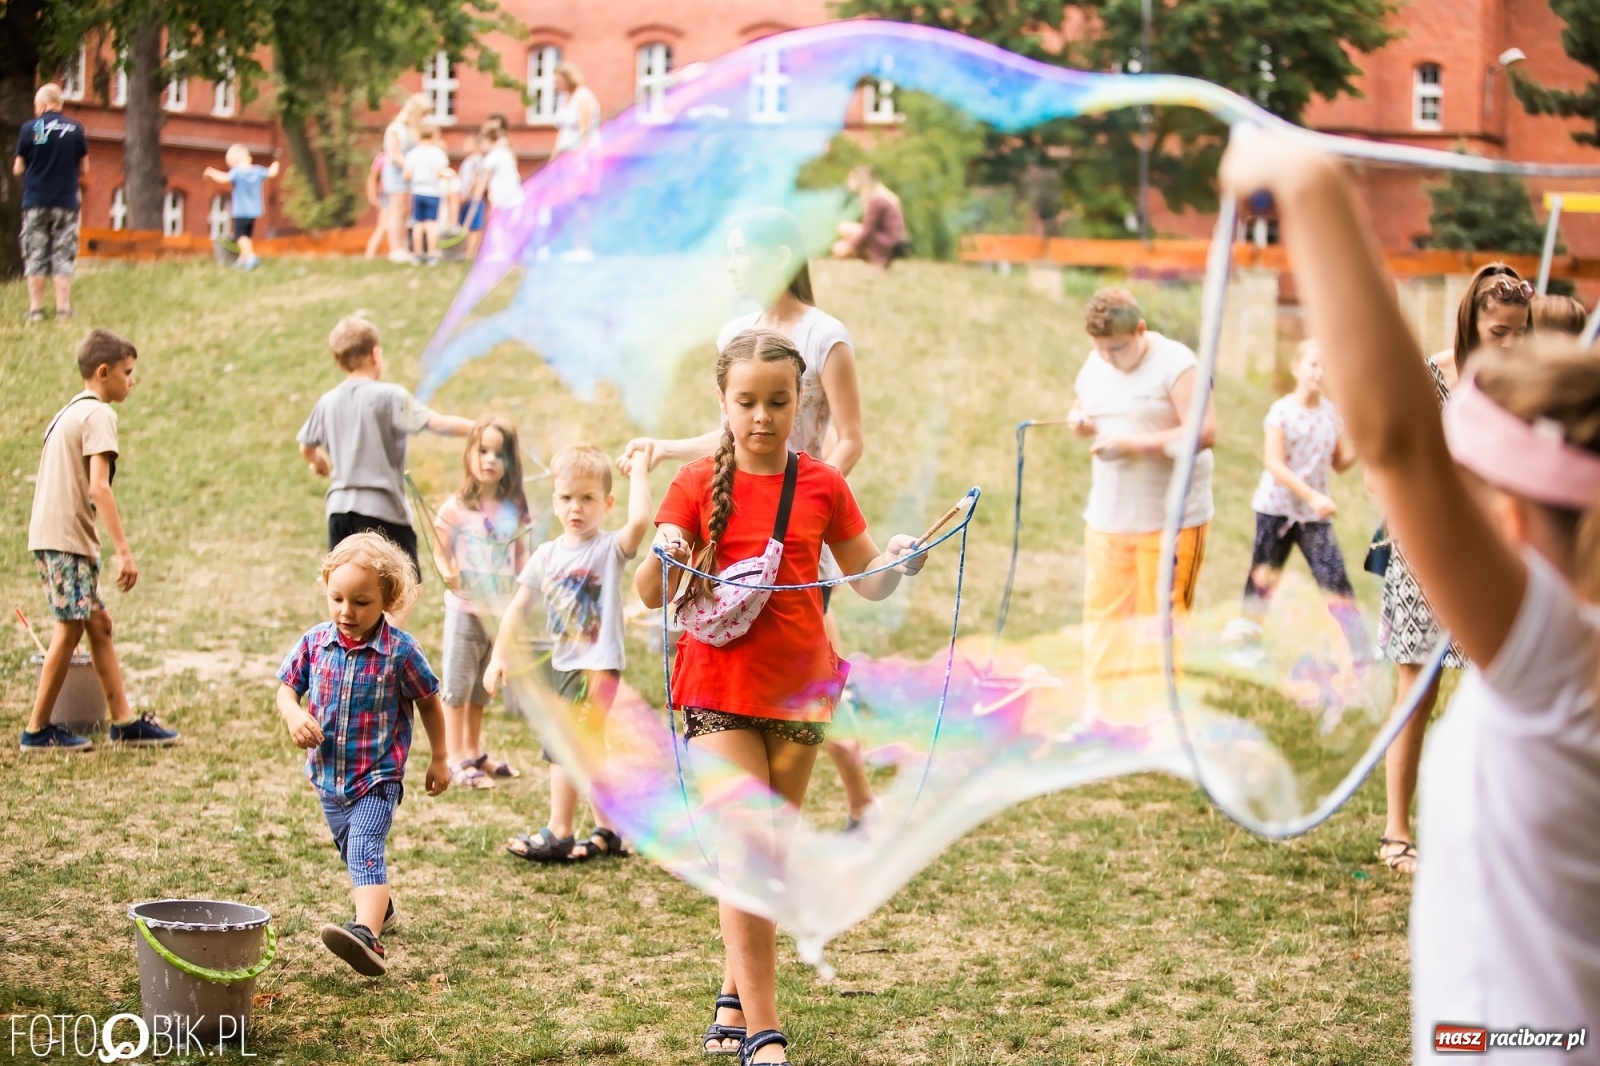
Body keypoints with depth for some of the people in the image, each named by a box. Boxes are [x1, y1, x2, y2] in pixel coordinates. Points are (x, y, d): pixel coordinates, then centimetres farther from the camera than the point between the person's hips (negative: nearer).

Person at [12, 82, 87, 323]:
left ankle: (35, 309, 4)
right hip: (66, 202, 1)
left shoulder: (29, 128, -5)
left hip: (35, 202, -1)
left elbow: (18, 169, 0)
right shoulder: (76, 129, -2)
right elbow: (84, 169, 4)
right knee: (63, 258, 5)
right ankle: (63, 309, 1)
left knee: (35, 258, 6)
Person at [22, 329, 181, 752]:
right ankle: (38, 730, 3)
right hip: (67, 538, -10)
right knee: (70, 629, -4)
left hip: (49, 534, 10)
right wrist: (124, 551, -23)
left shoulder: (67, 412, 19)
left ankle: (124, 722, 12)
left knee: (98, 623, 11)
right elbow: (98, 487, -21)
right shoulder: (98, 415, -11)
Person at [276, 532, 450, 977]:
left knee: (365, 852, -24)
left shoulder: (400, 651, -14)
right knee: (352, 853, 24)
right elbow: (287, 687, 7)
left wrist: (439, 760, 5)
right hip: (328, 776, 6)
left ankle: (367, 934, -40)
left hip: (377, 777, -6)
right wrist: (294, 715, -17)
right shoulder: (315, 643, -5)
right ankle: (379, 905, 50)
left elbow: (429, 704, -2)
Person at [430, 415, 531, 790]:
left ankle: (474, 754, 30)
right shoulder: (456, 508, -12)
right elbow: (441, 552, -9)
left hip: (502, 609, 4)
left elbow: (521, 553, 8)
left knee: (483, 687, 17)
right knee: (458, 685, 2)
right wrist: (448, 573, -29)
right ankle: (456, 762, 7)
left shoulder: (514, 507, 0)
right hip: (465, 608, -4)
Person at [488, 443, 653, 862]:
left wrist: (639, 474, -21)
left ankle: (558, 834, -1)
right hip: (561, 666, 7)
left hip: (598, 666, -7)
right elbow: (519, 608, 9)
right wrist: (500, 655, 4)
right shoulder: (547, 555, 6)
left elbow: (639, 521, -31)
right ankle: (607, 832, 26)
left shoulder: (610, 549, -9)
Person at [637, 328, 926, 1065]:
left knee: (773, 853, 12)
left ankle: (735, 1000, 29)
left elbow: (868, 583, 8)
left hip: (799, 686, 3)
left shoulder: (822, 485, 1)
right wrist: (662, 556, -26)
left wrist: (897, 563, -13)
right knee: (744, 850, -11)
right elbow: (650, 596, -5)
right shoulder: (698, 484, -4)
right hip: (720, 686, -3)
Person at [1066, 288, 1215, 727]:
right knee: (1104, 615, 8)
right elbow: (1081, 405, 26)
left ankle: (1153, 718, 5)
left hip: (1171, 520, -6)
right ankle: (1102, 711, 17)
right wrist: (1078, 420, 0)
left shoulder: (1175, 364, -13)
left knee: (1159, 620, -3)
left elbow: (1205, 431, -20)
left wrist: (1131, 444, -23)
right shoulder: (1095, 364, 9)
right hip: (1107, 517, 6)